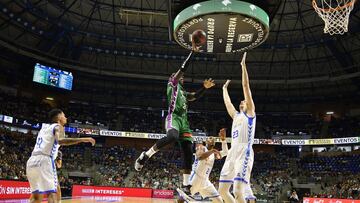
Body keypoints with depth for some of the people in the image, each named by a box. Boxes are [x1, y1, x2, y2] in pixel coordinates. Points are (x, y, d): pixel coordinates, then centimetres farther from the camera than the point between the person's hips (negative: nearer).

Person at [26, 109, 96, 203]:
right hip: (44, 160, -7)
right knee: (52, 193, -6)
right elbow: (60, 141, -19)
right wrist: (83, 139, -19)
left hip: (32, 161, 8)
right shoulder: (58, 127, 4)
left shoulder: (44, 127, 26)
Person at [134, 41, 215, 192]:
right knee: (172, 137, -40)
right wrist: (193, 52, -1)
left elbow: (195, 97, 33)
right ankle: (145, 156, -23)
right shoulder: (172, 84, 9)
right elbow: (183, 68, 0)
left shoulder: (184, 92, 31)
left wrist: (204, 88, 19)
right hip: (173, 117, -8)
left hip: (184, 120, 8)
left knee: (188, 152, -2)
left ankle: (186, 185, -1)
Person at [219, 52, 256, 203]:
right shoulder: (236, 116, 24)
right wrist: (225, 88, 50)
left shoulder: (250, 114, 6)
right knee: (222, 190, 7)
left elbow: (246, 87, 1)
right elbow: (227, 102, 37)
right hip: (232, 154, 8)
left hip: (244, 154, -8)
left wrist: (243, 65, 0)